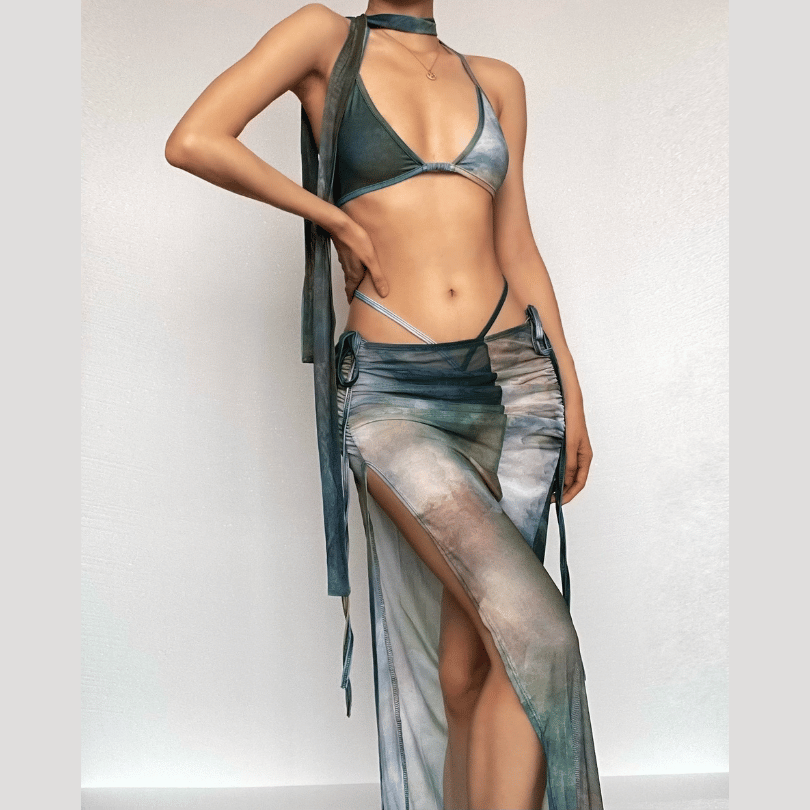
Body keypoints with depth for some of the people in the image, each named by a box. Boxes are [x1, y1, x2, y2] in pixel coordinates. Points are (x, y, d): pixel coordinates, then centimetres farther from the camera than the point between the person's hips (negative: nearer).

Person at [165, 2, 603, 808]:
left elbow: (516, 246, 15)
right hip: (394, 392, -3)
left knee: (467, 667, 3)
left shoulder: (495, 80, 17)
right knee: (537, 637, -17)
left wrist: (570, 388, 10)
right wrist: (335, 219, 0)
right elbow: (192, 141, -6)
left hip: (514, 379, 4)